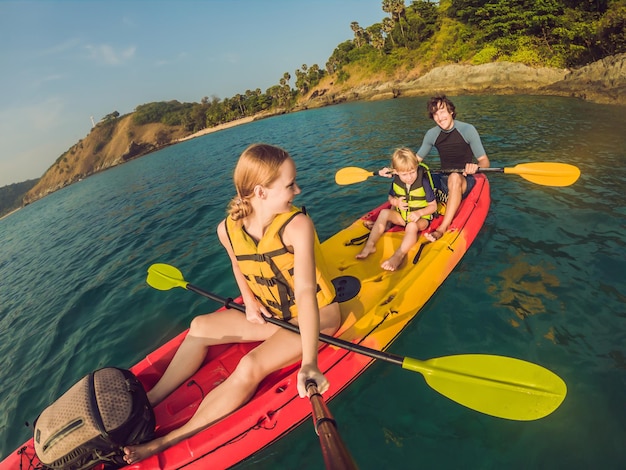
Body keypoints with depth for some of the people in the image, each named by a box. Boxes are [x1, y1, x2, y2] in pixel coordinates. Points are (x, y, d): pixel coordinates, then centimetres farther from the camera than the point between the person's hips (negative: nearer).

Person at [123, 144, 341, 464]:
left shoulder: (296, 225, -29)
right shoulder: (228, 230, -14)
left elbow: (305, 292, -36)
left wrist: (308, 362, -41)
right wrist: (249, 301, -4)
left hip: (315, 315, -5)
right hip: (272, 314, 6)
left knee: (250, 367, -23)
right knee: (200, 327, 7)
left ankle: (167, 442, -8)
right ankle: (149, 400, 15)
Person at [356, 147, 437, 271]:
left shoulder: (423, 182, -17)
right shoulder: (396, 181, -6)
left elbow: (433, 206, -11)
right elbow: (391, 197, 11)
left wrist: (419, 212, -29)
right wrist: (396, 202, -14)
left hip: (421, 218, -4)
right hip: (401, 215, 5)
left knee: (412, 226, -37)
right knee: (384, 213, -20)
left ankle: (399, 255, -48)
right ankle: (370, 245, -23)